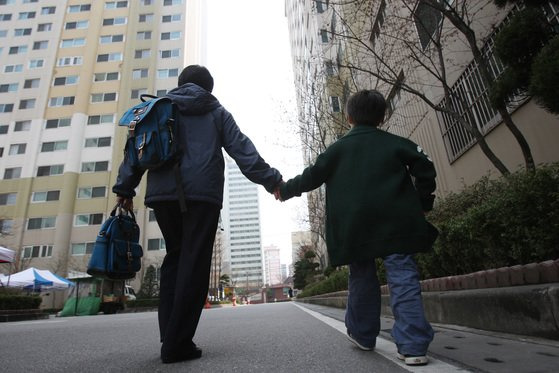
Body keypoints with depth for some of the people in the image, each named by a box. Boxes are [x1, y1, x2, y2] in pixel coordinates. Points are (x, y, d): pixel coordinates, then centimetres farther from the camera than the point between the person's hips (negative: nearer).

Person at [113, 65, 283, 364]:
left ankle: (169, 337, 11)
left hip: (162, 194, 4)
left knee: (174, 258, 14)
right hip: (202, 194, -4)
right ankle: (177, 344, -1)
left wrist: (125, 188, 12)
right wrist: (271, 180, 0)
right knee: (193, 264, -2)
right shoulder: (216, 112, 14)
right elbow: (242, 149, 3)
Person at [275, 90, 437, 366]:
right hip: (396, 220, 0)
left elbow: (312, 176, 9)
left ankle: (363, 334, 26)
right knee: (403, 276, 0)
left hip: (353, 224, 0)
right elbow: (425, 169, 3)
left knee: (362, 277, 13)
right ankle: (413, 345, -3)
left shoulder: (339, 148, 9)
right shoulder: (396, 143, 11)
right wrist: (422, 203, 13)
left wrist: (285, 190, 22)